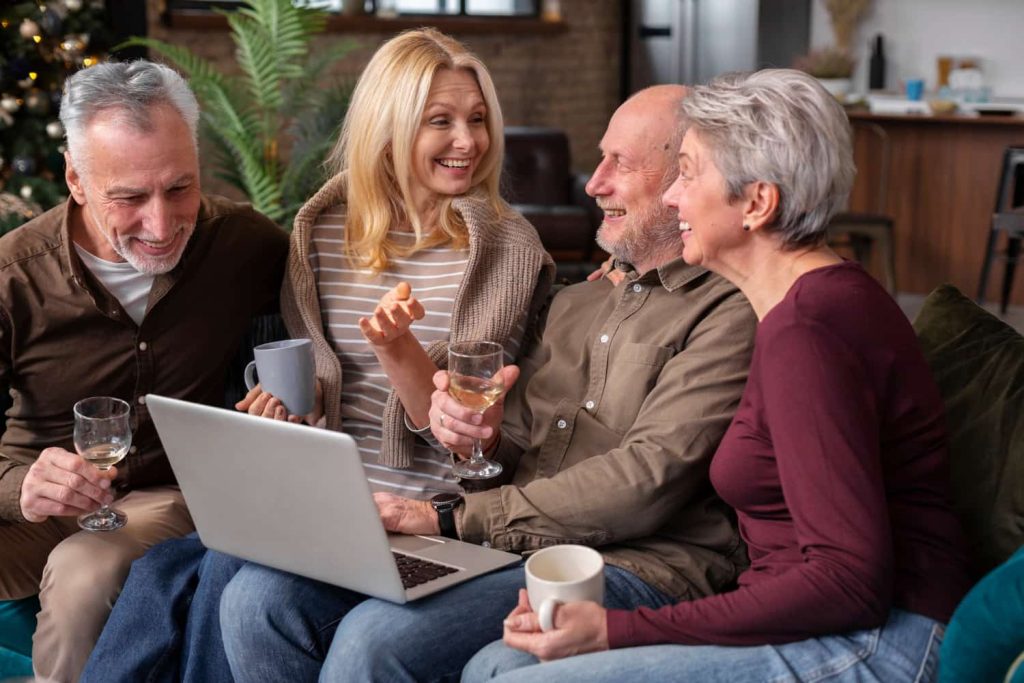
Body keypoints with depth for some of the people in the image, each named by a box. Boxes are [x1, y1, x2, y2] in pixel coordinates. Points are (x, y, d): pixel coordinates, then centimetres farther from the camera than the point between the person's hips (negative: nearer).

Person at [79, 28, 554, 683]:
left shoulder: (509, 247, -3)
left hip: (420, 507, -4)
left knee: (234, 571, -26)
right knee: (159, 570, -21)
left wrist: (398, 347, -24)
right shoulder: (324, 230, 9)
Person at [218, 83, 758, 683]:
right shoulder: (580, 302, 23)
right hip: (505, 545, 8)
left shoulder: (728, 312, -6)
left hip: (630, 566, -8)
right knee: (260, 597, -10)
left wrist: (453, 517, -14)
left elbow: (648, 480, -16)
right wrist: (481, 427, -5)